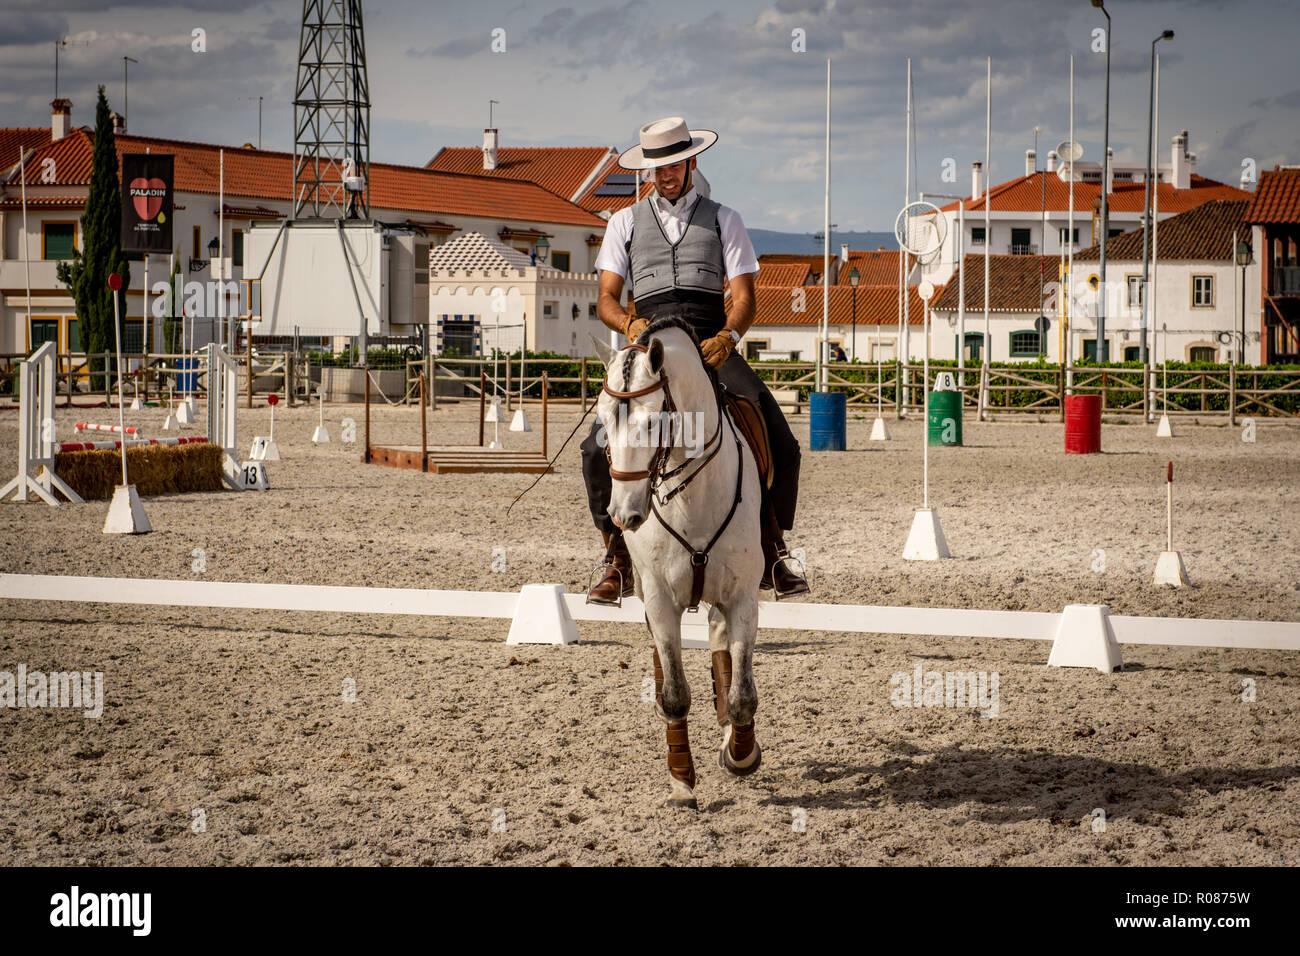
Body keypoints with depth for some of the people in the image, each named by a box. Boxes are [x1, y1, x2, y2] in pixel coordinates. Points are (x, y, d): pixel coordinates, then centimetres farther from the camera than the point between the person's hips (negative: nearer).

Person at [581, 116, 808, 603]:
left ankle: (772, 551, 2)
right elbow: (606, 300, 9)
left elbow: (743, 297, 6)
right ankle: (617, 559, -5)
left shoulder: (723, 219, 17)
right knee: (598, 449, -21)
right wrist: (632, 326, -14)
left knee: (781, 447, -17)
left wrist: (727, 338, -16)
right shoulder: (626, 222, 18)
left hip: (712, 342, 0)